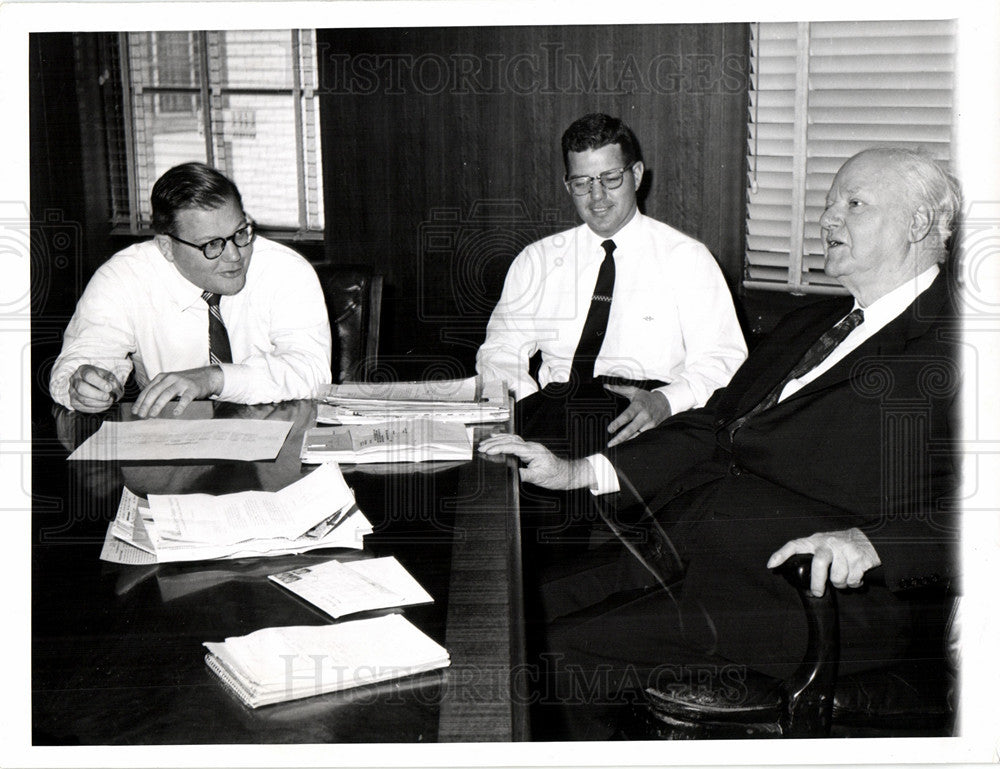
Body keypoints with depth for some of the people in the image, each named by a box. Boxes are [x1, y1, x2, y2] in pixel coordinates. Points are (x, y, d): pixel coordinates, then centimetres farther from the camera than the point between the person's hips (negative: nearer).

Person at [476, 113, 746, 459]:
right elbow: (500, 351, 13)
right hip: (553, 409, 2)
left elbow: (721, 363, 2)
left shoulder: (686, 258, 8)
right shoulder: (537, 259, 17)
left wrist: (665, 401, -19)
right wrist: (531, 404, -10)